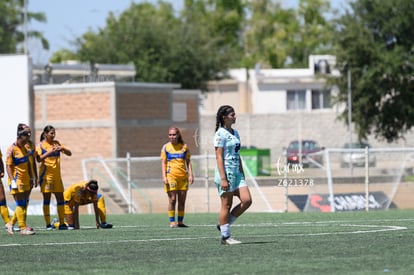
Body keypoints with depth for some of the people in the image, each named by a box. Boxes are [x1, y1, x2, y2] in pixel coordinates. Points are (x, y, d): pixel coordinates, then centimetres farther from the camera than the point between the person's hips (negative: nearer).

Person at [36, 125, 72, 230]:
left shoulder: (56, 143, 12)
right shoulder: (41, 145, -2)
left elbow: (69, 153, 9)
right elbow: (39, 159, -15)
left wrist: (62, 148, -11)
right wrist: (49, 152, -27)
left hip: (57, 175, 5)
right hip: (46, 174, -5)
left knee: (60, 199, 3)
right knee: (47, 199, -3)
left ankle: (62, 223, 7)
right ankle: (48, 224, -2)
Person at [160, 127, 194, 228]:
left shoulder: (184, 147, 10)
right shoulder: (166, 147, 4)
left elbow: (188, 162, 12)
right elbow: (163, 163, 2)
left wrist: (190, 175, 2)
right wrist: (164, 177, -7)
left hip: (183, 177, 3)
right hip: (171, 176, -3)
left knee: (182, 200, 4)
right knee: (172, 200, -8)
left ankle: (180, 221, 11)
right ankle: (172, 222, -5)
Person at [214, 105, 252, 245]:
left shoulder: (235, 133, 16)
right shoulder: (220, 134, -9)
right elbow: (219, 157, -14)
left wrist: (242, 174, 18)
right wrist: (223, 178, -19)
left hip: (236, 172, 8)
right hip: (226, 172, -8)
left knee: (247, 200, -2)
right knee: (226, 205, -4)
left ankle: (224, 224, 10)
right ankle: (225, 237, 3)